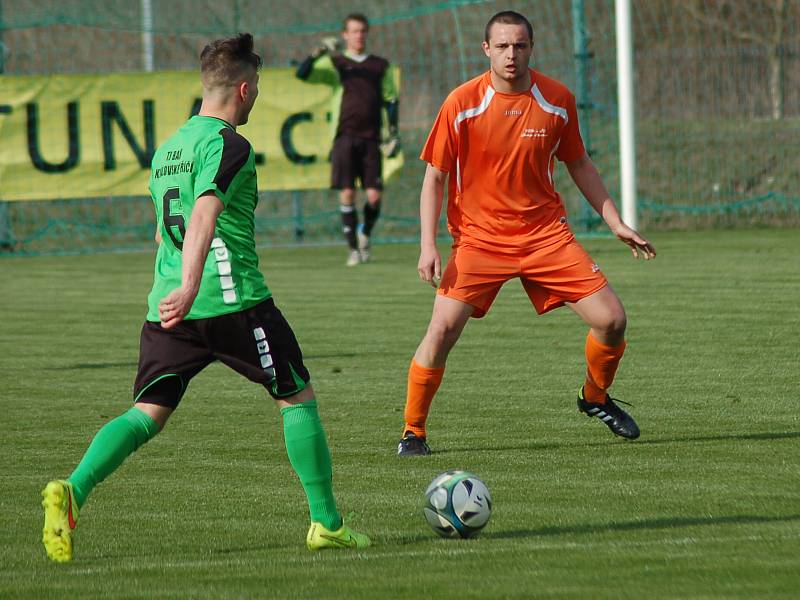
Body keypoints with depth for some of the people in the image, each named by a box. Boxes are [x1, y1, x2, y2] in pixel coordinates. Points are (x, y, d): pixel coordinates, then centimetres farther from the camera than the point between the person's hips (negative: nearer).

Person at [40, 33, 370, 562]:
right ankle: (327, 523, 11)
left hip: (167, 306, 7)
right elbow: (204, 215, -24)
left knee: (148, 414, 1)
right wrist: (189, 287, -35)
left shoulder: (168, 148, 19)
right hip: (232, 299, -7)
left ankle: (74, 489, -24)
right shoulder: (228, 145, -8)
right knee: (298, 398, 9)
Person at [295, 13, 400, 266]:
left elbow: (390, 99, 17)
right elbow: (302, 74, -5)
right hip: (345, 137, -2)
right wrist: (319, 52, -20)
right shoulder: (334, 63, 8)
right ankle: (353, 248, 1)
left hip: (371, 138, 2)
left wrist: (393, 132, 8)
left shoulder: (380, 65, 15)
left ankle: (365, 234, 23)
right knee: (347, 193, -8)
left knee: (375, 196, -5)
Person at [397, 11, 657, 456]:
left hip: (546, 232, 2)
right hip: (479, 237, -2)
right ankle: (413, 432, 1)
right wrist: (429, 245, -11)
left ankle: (596, 398, 23)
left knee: (612, 319, -6)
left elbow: (579, 164, 14)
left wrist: (616, 223, 10)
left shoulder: (558, 100, -1)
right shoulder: (462, 103, -9)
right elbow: (435, 177, -2)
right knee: (442, 331, -17)